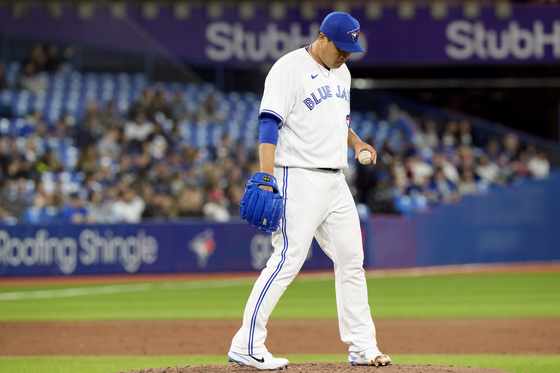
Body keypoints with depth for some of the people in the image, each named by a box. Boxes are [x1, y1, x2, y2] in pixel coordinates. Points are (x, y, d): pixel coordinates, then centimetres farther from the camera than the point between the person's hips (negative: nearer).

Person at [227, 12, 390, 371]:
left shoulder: (341, 72, 15)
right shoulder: (289, 68, -10)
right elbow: (270, 124, -16)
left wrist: (355, 141, 7)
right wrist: (266, 178, -24)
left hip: (335, 180, 8)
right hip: (298, 178, -8)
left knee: (351, 259, 7)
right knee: (289, 258, -13)